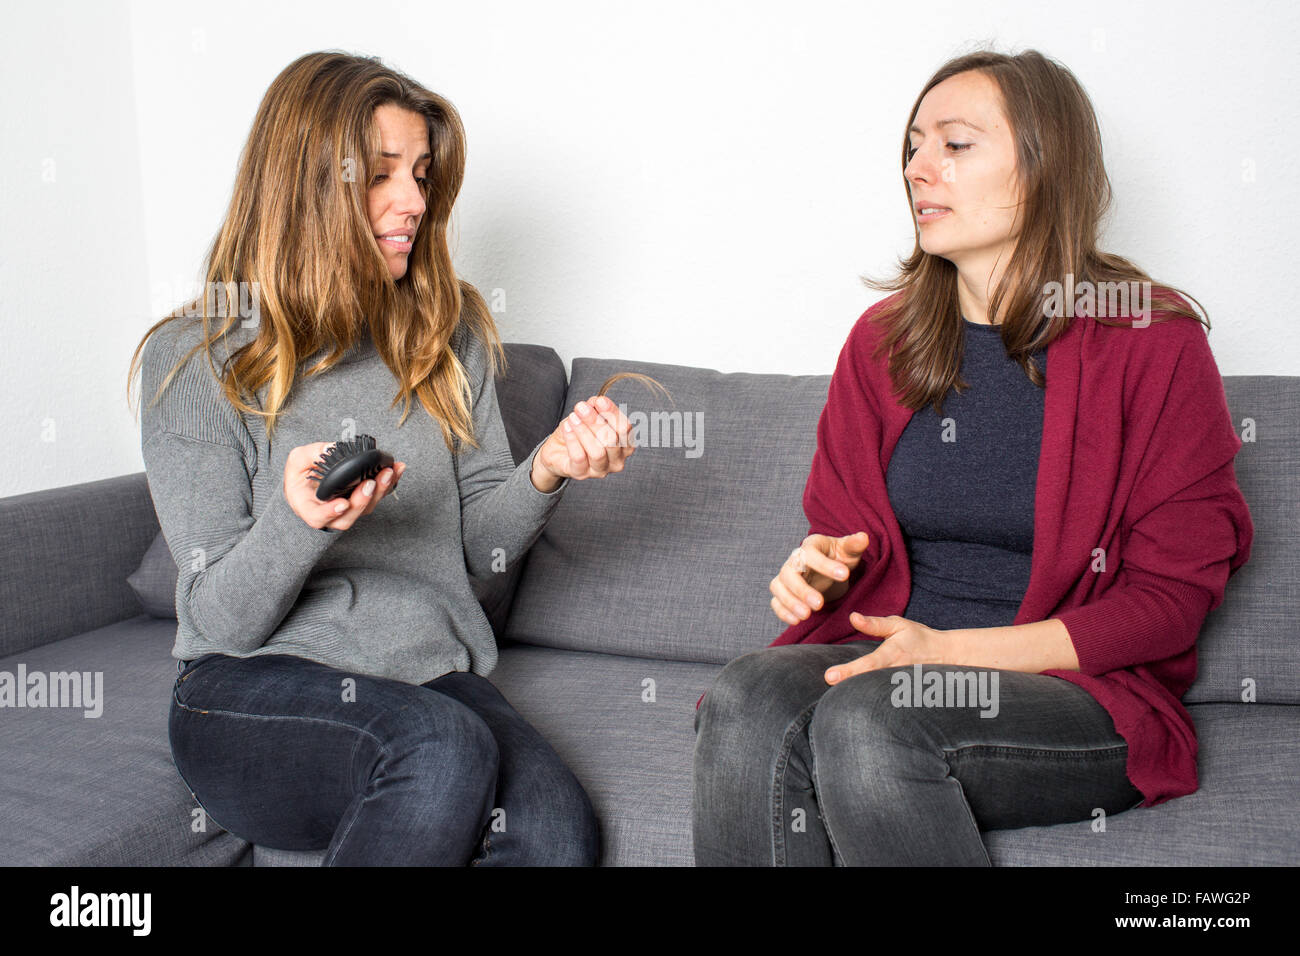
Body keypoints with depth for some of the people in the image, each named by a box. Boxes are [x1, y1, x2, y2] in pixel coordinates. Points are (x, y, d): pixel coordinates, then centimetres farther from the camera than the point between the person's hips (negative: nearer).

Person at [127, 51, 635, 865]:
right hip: (249, 697, -3)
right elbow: (223, 619, -7)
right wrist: (296, 520, -28)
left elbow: (474, 562, 8)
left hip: (435, 672, 3)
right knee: (444, 747, -35)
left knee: (559, 830, -28)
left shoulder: (447, 334, 8)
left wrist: (544, 475, -11)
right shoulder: (195, 359, -3)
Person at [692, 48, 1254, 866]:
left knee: (867, 718, -34)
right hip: (888, 654, 4)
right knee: (745, 704, -29)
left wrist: (957, 652, -16)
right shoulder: (882, 339, 11)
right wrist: (819, 568, -7)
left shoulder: (1154, 343, -3)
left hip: (1083, 691, -3)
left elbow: (1173, 595, -5)